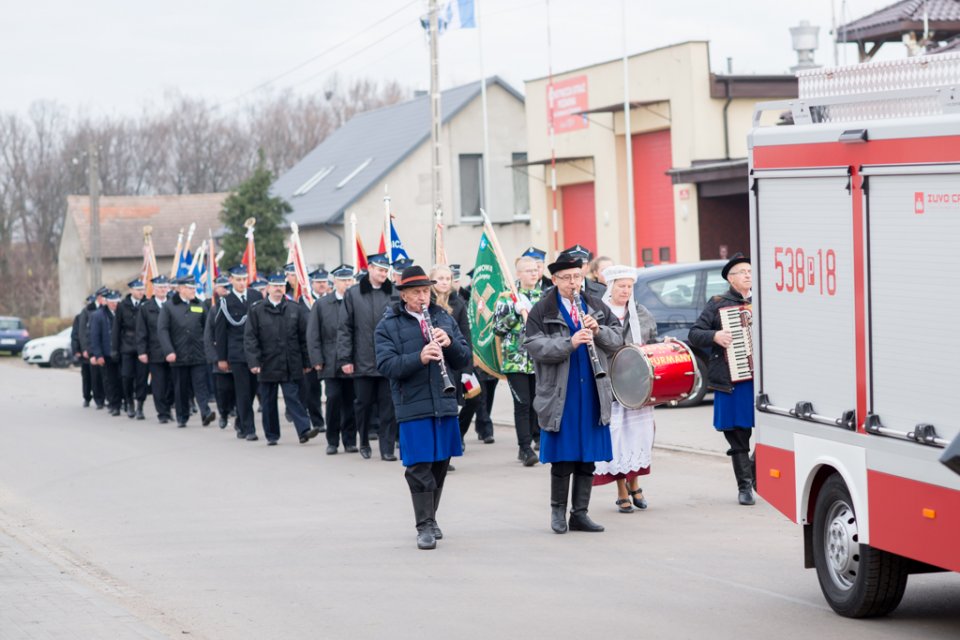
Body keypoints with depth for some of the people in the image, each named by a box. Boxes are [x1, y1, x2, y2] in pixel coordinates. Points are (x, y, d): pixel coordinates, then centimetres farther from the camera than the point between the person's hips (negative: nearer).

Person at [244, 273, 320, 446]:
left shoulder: (294, 309, 6)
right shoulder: (257, 310, 1)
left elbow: (304, 337, 8)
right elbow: (250, 337, -2)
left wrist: (306, 362, 5)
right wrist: (253, 361, -11)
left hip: (291, 365, 0)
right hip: (267, 365, 0)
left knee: (293, 397, -7)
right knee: (268, 401, 7)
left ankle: (304, 430, -14)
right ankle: (271, 435, 16)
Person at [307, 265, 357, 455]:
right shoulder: (321, 304, 7)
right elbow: (313, 335, 7)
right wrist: (317, 360, -2)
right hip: (331, 363, 0)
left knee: (350, 402, 3)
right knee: (333, 398, -7)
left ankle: (349, 440, 13)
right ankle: (332, 441, 4)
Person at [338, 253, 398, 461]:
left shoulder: (395, 294, 3)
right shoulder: (353, 295, 2)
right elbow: (344, 328, 2)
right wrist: (344, 358, -3)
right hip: (363, 362, 0)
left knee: (388, 406, -1)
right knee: (363, 404, 9)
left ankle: (387, 448, 5)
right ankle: (364, 442, 27)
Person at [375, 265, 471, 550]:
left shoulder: (444, 319, 12)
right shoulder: (388, 326, 0)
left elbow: (464, 359, 10)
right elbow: (386, 365, -12)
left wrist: (449, 343, -11)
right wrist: (419, 357, -26)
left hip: (445, 405, 4)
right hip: (413, 407, -4)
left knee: (440, 465, 11)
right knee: (419, 468, -6)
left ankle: (430, 518, 26)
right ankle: (425, 526, -1)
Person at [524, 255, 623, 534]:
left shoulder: (596, 307, 10)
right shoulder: (542, 311, -3)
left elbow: (617, 339, 8)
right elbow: (534, 346, -14)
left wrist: (598, 330, -12)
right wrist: (569, 343, -24)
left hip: (593, 394, 4)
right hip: (560, 396, -4)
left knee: (588, 458, 7)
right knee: (563, 458, 0)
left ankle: (580, 513, 16)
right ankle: (558, 509, 17)